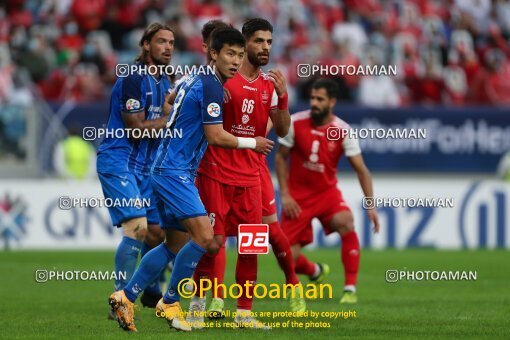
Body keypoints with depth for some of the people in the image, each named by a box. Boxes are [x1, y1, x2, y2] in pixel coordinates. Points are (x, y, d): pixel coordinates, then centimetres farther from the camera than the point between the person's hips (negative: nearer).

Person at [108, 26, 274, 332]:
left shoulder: (196, 80, 15)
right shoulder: (211, 86, -15)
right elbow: (216, 136, -16)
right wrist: (252, 143, -1)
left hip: (168, 169, 11)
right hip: (175, 171, -11)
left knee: (175, 244, 13)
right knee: (204, 236, -18)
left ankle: (126, 297, 14)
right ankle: (170, 303, -9)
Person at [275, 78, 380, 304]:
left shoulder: (343, 131, -11)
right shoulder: (295, 123, -11)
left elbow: (361, 169, -8)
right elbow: (280, 157, 0)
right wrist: (285, 194, -8)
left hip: (327, 192, 0)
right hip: (298, 196, 0)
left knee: (346, 223, -32)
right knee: (289, 258, -6)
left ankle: (350, 289, -25)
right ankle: (316, 272, 33)